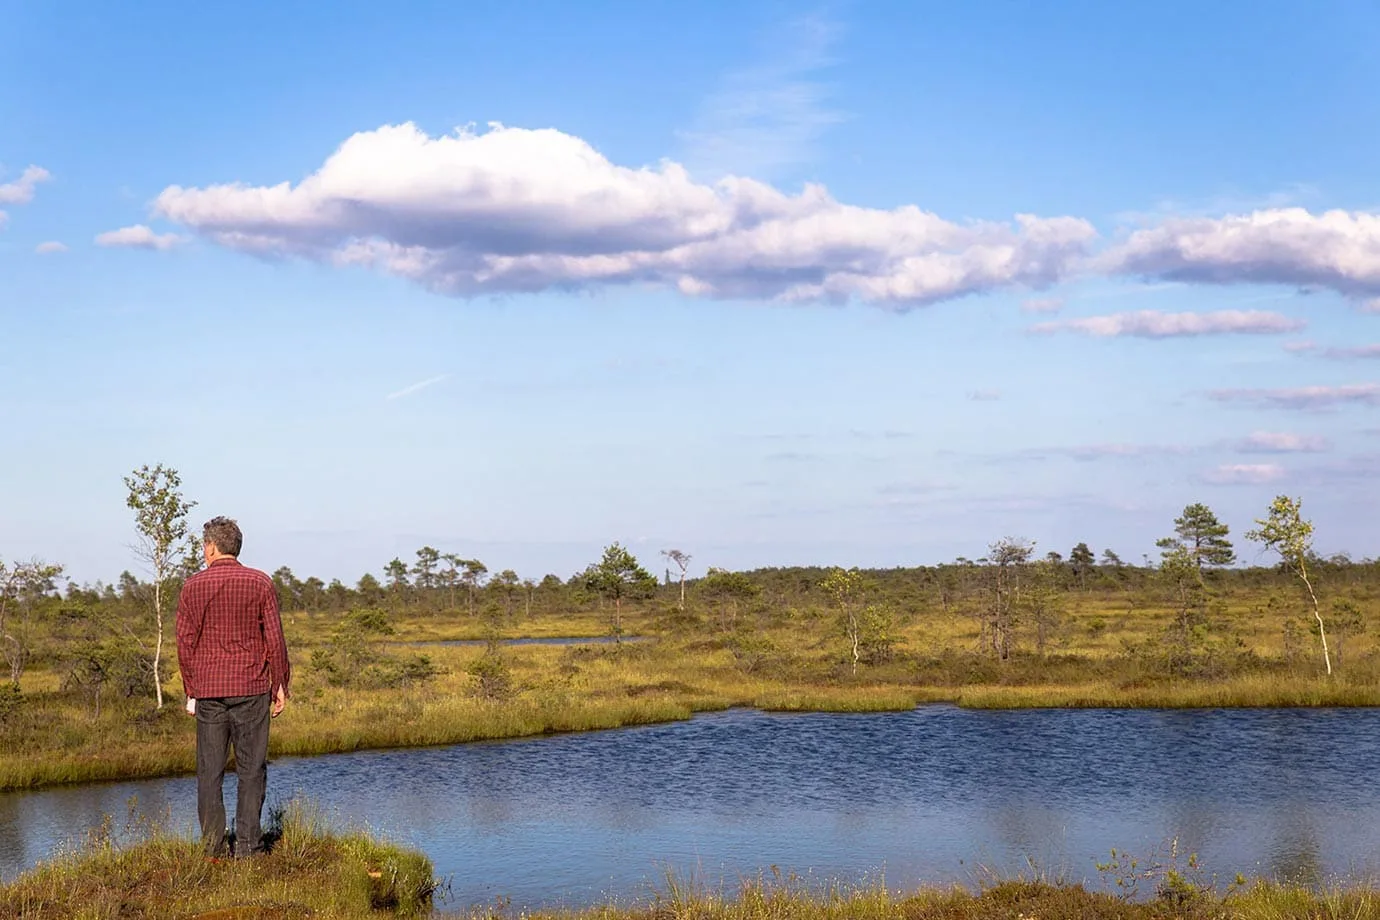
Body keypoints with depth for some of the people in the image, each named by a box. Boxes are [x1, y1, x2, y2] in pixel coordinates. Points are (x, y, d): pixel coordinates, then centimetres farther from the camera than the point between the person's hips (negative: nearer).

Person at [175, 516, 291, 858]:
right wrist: (280, 685, 6)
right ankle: (247, 842, 0)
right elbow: (275, 638, -2)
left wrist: (191, 692, 11)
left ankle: (213, 843, 5)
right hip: (251, 688, -1)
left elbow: (186, 643, 3)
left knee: (210, 769, 6)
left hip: (208, 691, 1)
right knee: (251, 768, 3)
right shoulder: (260, 583, -1)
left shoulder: (192, 587, 1)